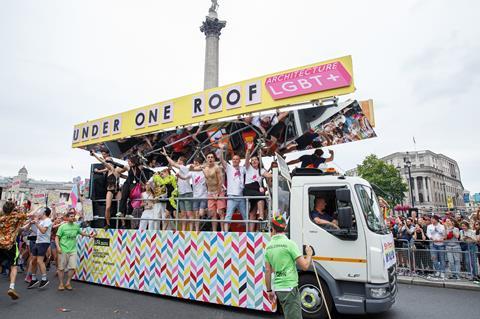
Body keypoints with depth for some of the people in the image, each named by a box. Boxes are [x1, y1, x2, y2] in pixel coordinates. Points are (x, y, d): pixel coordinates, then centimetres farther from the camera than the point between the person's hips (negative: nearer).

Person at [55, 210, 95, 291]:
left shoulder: (76, 225, 8)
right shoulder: (62, 227, -6)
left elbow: (81, 232, 26)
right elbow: (57, 237, -6)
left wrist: (89, 235, 26)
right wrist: (58, 246, -18)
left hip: (73, 250, 3)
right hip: (63, 250, -3)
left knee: (72, 267, -2)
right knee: (61, 268, 6)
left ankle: (68, 283, 14)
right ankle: (61, 284, 21)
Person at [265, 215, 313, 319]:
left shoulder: (268, 247, 5)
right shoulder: (289, 243, -12)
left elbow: (268, 271, 8)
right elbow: (304, 266, -13)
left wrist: (269, 290, 17)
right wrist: (309, 254, 6)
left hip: (277, 288, 7)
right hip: (289, 287, -7)